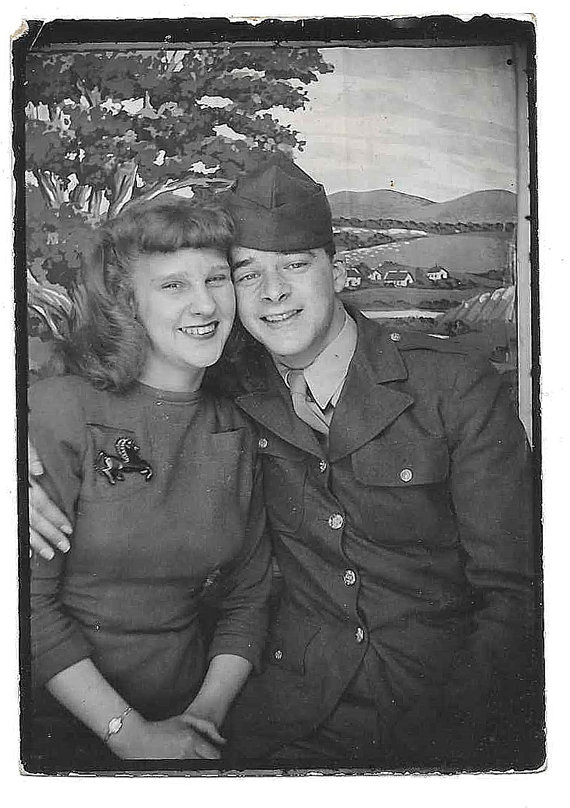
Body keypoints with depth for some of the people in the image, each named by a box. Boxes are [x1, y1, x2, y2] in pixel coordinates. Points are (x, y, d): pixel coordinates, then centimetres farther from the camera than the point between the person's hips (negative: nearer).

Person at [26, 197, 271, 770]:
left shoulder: (237, 435, -1)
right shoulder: (60, 411, -15)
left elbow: (248, 596, 3)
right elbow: (28, 598, -16)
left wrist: (209, 709, -9)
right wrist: (129, 733, -15)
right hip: (58, 725, -3)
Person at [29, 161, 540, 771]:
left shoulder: (459, 390, -8)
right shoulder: (230, 395, -1)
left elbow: (512, 594, -8)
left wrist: (443, 749, -18)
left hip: (456, 715, 0)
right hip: (294, 727, 1)